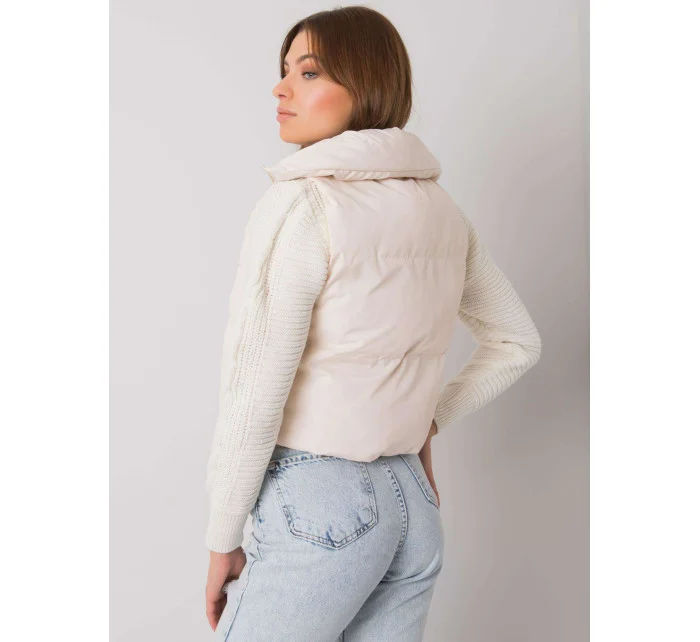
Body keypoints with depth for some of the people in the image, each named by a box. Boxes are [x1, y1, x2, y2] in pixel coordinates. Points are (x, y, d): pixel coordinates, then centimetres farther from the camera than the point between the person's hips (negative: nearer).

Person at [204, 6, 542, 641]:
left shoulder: (300, 204, -16)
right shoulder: (441, 208, 6)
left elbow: (254, 397, -18)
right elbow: (518, 342, 17)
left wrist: (222, 541, -7)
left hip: (318, 507, -7)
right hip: (414, 503, 7)